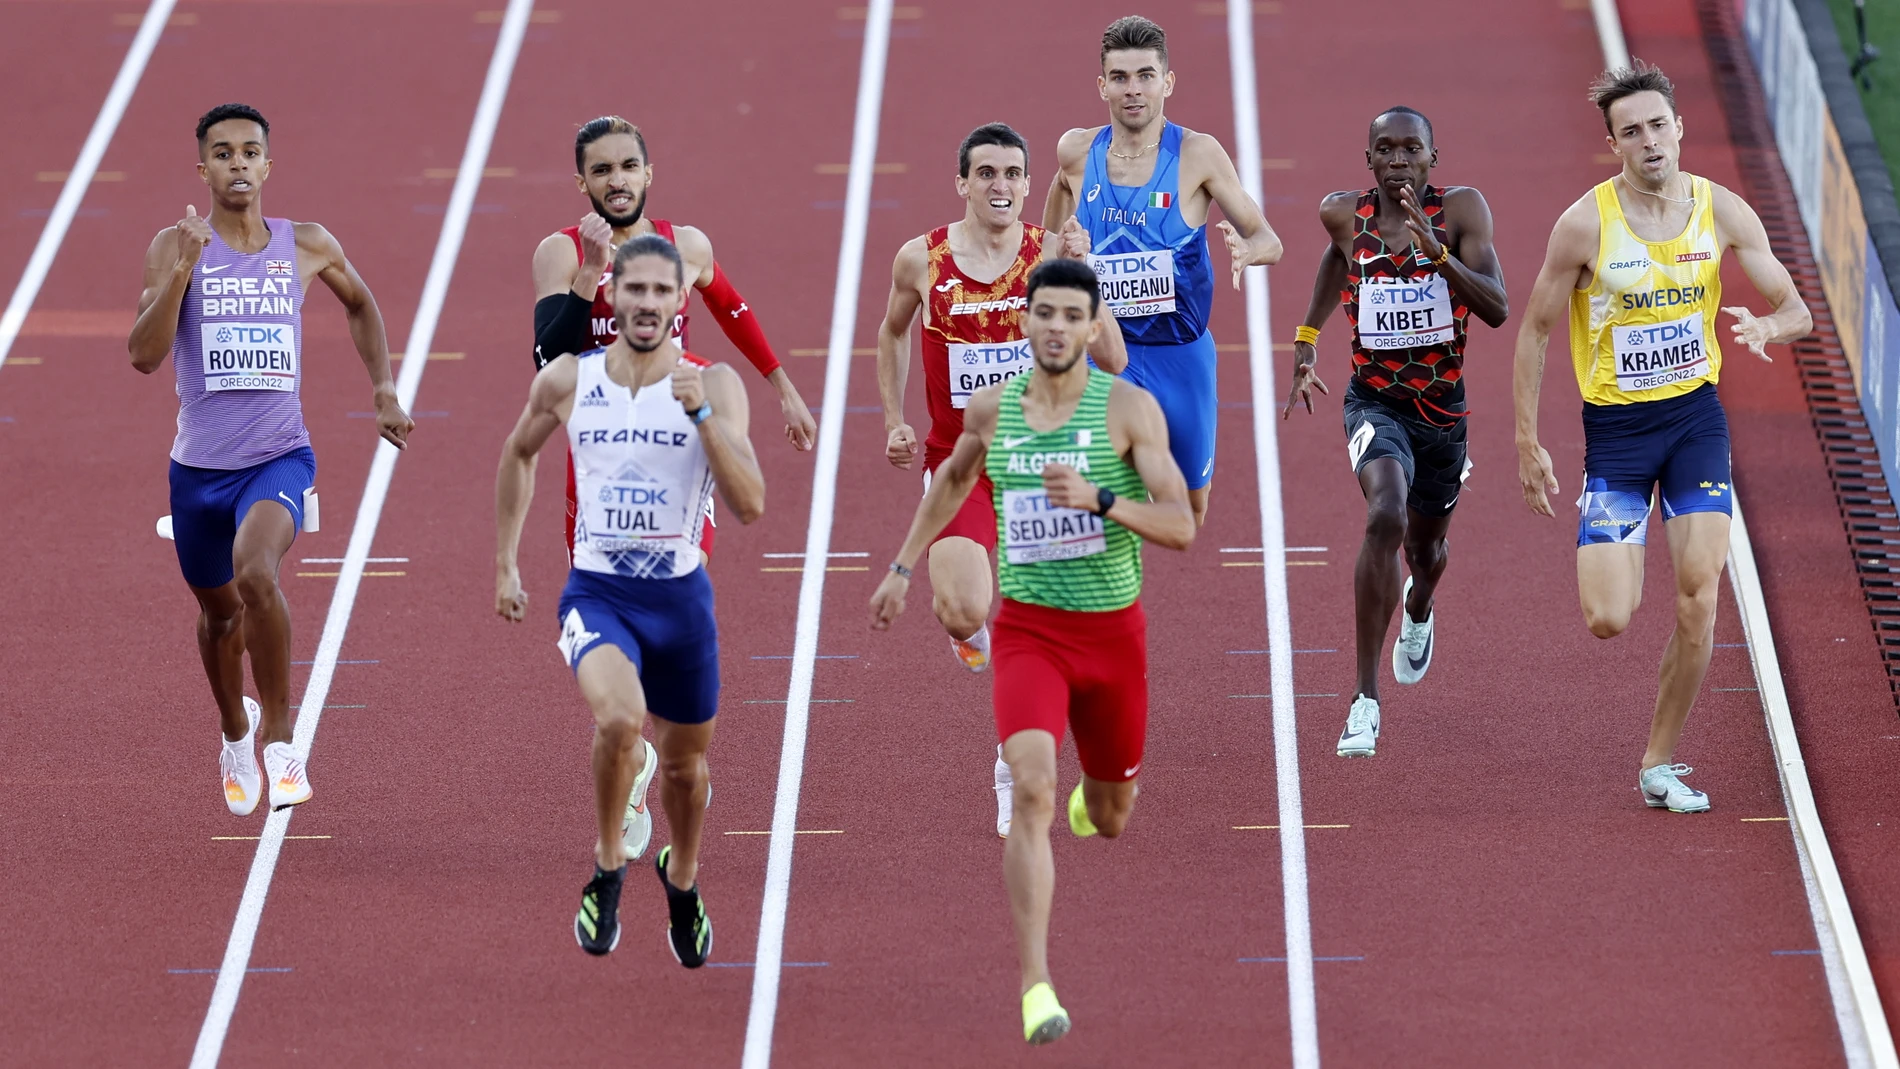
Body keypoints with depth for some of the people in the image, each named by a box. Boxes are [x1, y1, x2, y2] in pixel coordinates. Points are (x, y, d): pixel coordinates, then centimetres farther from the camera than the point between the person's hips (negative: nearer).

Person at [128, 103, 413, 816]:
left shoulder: (308, 247, 1)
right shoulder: (175, 248, -4)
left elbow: (360, 304, 23)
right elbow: (144, 355, -14)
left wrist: (384, 393, 16)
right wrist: (183, 270, -24)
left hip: (280, 457, -1)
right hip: (200, 464, 1)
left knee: (254, 572, -30)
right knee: (218, 610, 18)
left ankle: (278, 732, -18)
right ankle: (236, 731, 48)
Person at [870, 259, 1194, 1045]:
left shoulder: (1129, 408, -10)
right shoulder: (991, 409, 0)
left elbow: (1181, 529, -16)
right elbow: (953, 478, 24)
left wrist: (1099, 501, -31)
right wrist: (903, 566, 23)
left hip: (1113, 633, 0)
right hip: (1028, 630, 0)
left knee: (1110, 821, 18)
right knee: (1032, 789, -24)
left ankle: (1092, 802, 59)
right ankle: (1035, 987, -27)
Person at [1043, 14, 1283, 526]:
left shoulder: (1197, 155, -11)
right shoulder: (1078, 152, -5)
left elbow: (1269, 241, -10)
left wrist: (1244, 250, -30)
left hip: (1182, 354, 0)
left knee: (1190, 511, 17)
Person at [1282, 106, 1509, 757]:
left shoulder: (1460, 209, -13)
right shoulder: (1344, 214, -7)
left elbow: (1498, 310, -21)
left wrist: (1437, 253, -35)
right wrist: (1307, 337, 19)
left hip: (1443, 405, 2)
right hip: (1374, 402, -2)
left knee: (1426, 543, 23)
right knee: (1386, 515, -30)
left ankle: (1418, 608, 65)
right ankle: (1366, 698, -28)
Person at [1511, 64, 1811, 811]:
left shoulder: (1722, 213, -4)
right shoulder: (1585, 225, -12)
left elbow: (1797, 312, 4)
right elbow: (1536, 330, -2)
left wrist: (1767, 328, -21)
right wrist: (1527, 442, -4)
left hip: (1695, 417, 2)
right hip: (1615, 427, -2)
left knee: (1698, 595, -9)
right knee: (1608, 621, -9)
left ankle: (1660, 763, 7)